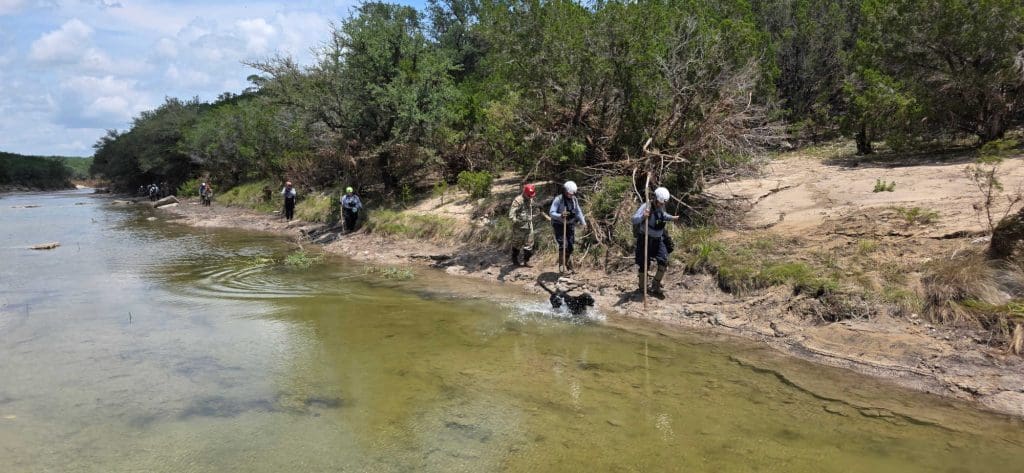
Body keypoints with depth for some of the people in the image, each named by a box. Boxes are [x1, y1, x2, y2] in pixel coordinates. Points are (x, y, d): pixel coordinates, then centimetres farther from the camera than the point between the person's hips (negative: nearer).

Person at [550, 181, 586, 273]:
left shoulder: (574, 199, -1)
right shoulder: (558, 199, -19)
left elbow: (578, 211, 10)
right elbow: (551, 212, -25)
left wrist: (583, 222, 5)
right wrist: (560, 216, -43)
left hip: (570, 225, 5)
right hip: (559, 225, -5)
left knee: (570, 245, 7)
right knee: (563, 245, -15)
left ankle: (569, 265, 23)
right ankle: (561, 263, 2)